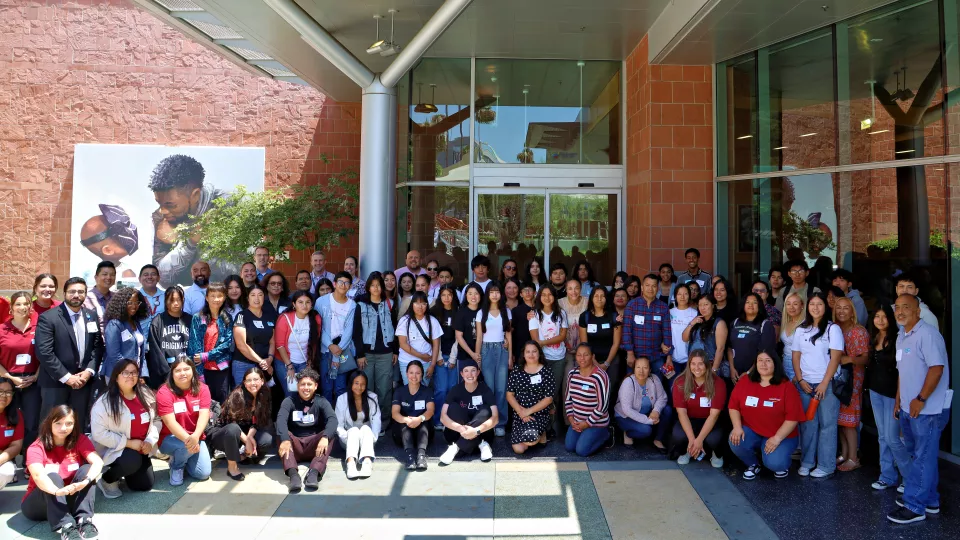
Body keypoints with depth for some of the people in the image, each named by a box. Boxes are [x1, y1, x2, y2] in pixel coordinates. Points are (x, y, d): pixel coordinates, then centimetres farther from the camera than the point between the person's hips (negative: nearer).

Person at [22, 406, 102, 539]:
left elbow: (98, 462, -24)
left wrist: (86, 481, -45)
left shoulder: (80, 440, -7)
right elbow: (38, 475, -34)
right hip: (39, 504, -2)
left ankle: (84, 520, -35)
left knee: (86, 468, -22)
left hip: (70, 498, 2)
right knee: (52, 476, -30)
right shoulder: (36, 447, -15)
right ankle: (65, 527, -45)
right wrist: (58, 491, -54)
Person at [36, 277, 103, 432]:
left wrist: (89, 371, -7)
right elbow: (44, 352, -14)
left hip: (83, 379, 4)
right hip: (55, 381, -4)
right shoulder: (48, 318, -8)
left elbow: (98, 346, 8)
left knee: (78, 425, 11)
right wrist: (66, 377, -16)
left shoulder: (92, 316, 8)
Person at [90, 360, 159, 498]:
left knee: (145, 485, 4)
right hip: (113, 449, -5)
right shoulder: (105, 402, -18)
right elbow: (99, 433, -20)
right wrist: (129, 443, -22)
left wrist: (150, 440, -13)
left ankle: (123, 472, 34)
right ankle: (107, 478, -3)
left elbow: (156, 420, 5)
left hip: (141, 449, 6)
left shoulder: (146, 395, -2)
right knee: (132, 461, -36)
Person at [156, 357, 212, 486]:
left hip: (195, 438, 3)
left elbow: (204, 415, -18)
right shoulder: (164, 392, -15)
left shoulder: (202, 389, -6)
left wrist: (195, 436, -38)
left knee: (203, 473, -10)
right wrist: (187, 439, -39)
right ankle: (176, 466, 0)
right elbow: (170, 422, -24)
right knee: (187, 446, -36)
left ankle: (183, 458, 22)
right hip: (170, 438, -3)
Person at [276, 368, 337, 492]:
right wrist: (285, 439, -39)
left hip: (314, 446, 0)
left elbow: (332, 419, -17)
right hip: (295, 445, 0)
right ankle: (293, 474, -46)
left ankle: (314, 472, -43)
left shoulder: (321, 402, 2)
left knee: (331, 434, -26)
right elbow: (281, 419, -18)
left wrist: (325, 437, -38)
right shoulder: (289, 401, 1)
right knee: (282, 435, -28)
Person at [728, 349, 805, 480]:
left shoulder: (786, 386, -11)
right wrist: (737, 427, -16)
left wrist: (777, 438, -21)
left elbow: (793, 417, -14)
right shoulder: (745, 381, -2)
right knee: (735, 442, -27)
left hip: (782, 435, -3)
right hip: (751, 430, 3)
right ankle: (753, 465, 7)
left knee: (774, 463, -26)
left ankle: (782, 464, 15)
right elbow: (734, 405, 0)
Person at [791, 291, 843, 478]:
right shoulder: (801, 330, 11)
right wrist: (800, 380, -1)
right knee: (807, 424, 5)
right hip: (804, 383, 3)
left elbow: (835, 358, -7)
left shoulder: (833, 329, -1)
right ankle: (807, 462, 14)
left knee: (827, 424, -1)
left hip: (827, 383, -3)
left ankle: (826, 466, 6)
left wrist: (824, 383, -13)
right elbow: (796, 356, 11)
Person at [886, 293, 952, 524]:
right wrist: (898, 400, 17)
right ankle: (929, 501, 30)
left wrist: (921, 399, -20)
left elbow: (936, 368, -21)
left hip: (927, 409, -9)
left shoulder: (927, 333, -15)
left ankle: (914, 507, 5)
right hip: (909, 409, 9)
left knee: (922, 459, -1)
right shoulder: (901, 337, 13)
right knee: (920, 456, 17)